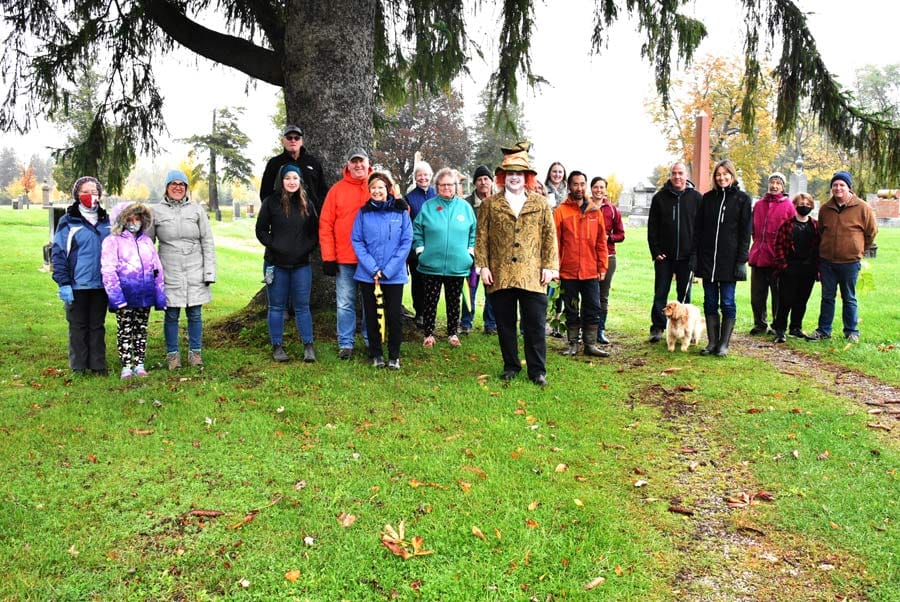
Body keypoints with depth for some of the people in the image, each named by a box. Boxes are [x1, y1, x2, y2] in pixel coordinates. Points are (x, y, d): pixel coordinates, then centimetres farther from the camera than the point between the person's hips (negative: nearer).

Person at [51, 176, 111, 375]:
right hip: (77, 284, -3)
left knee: (98, 326, 10)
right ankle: (78, 368, 14)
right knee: (78, 326, 5)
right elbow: (58, 253, -4)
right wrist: (63, 283, -12)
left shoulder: (106, 221, 10)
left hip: (101, 284, 3)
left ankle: (98, 365, 17)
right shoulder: (68, 221, -2)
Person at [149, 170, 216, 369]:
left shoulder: (197, 210, 6)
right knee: (171, 315, 5)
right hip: (169, 272, 0)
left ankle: (195, 352, 18)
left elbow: (207, 242, 6)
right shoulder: (156, 211, 5)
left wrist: (209, 271, 0)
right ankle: (172, 354, 18)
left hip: (195, 272, 1)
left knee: (195, 314, 6)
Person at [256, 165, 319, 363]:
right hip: (276, 264, -1)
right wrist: (274, 246, -10)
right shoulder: (271, 202, 0)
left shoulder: (307, 204, 6)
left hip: (301, 264, 1)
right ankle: (277, 346, 16)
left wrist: (307, 248, -4)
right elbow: (261, 230, 2)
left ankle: (308, 346, 10)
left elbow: (315, 231, 11)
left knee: (302, 306, 4)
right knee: (276, 307, 6)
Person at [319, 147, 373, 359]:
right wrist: (328, 257, -5)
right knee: (345, 303, 5)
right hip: (345, 259, 0)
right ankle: (345, 343, 14)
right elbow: (325, 225, 0)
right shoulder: (337, 189, 3)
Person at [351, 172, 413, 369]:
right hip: (367, 274, 1)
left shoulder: (401, 211, -1)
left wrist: (387, 270, -12)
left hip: (394, 275, -1)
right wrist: (373, 269, -12)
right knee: (371, 315, 10)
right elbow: (357, 241, -1)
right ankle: (375, 354, 25)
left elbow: (406, 242, -5)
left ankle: (394, 356, 19)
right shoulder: (363, 212, 2)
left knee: (394, 316, 3)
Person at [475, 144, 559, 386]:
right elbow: (481, 237, 6)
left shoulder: (541, 204, 10)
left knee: (536, 325, 1)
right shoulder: (490, 205, 8)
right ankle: (510, 366, 22)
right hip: (500, 275, 1)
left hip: (532, 275, 0)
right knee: (505, 325, 9)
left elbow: (549, 237, 7)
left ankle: (537, 370, 11)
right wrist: (483, 265, -3)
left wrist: (550, 266, -2)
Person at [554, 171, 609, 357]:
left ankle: (591, 344, 16)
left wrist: (602, 267, 3)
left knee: (593, 309, 6)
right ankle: (573, 344, 19)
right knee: (571, 311, 9)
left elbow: (601, 242, 8)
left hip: (591, 272, 2)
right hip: (568, 272, -2)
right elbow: (555, 242, -4)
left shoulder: (595, 211, 6)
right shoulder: (560, 211, -3)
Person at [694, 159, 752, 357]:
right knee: (710, 302, 6)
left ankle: (724, 344, 8)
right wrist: (694, 256, 2)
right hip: (707, 259, 3)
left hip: (729, 259, -3)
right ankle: (712, 342, 13)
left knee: (727, 302, 1)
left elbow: (746, 231, -1)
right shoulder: (707, 198, 10)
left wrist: (742, 260, -8)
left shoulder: (742, 199, 2)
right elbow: (698, 228, 10)